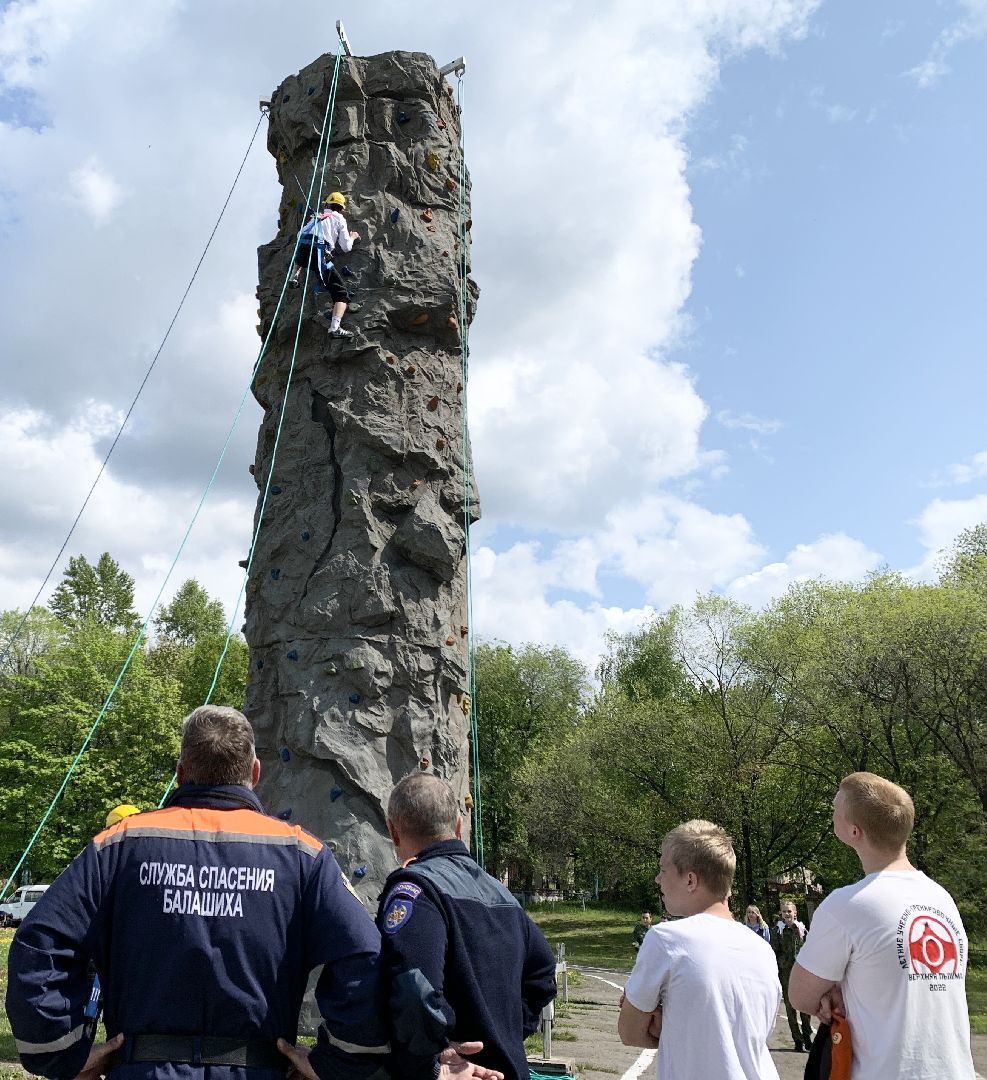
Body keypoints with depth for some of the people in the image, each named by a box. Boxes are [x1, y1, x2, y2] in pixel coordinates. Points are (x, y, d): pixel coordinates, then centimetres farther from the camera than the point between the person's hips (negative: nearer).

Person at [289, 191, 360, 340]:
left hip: (302, 250, 5)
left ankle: (294, 277, 22)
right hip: (319, 254, -5)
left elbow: (302, 234, 34)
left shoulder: (318, 216, 29)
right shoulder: (339, 219, 16)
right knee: (342, 293, -2)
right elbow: (346, 247, 13)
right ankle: (335, 328, -22)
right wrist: (352, 237, 34)